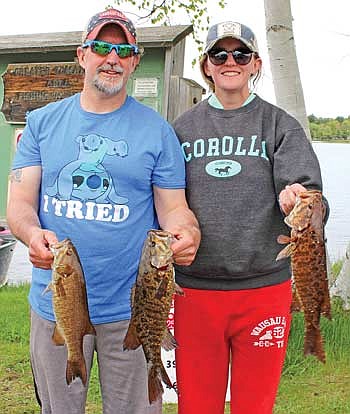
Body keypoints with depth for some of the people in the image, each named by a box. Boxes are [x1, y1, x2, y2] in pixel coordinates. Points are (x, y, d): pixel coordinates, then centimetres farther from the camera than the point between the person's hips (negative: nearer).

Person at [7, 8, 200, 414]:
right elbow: (20, 201, 2)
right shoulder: (42, 122, 6)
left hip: (131, 306, -1)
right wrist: (33, 234, -21)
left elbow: (173, 208, 1)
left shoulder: (156, 129, 1)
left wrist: (187, 234, -22)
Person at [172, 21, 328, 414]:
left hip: (265, 288, -1)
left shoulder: (280, 125, 5)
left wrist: (295, 198, -28)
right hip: (195, 288, 1)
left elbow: (307, 187, -6)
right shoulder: (183, 128, 9)